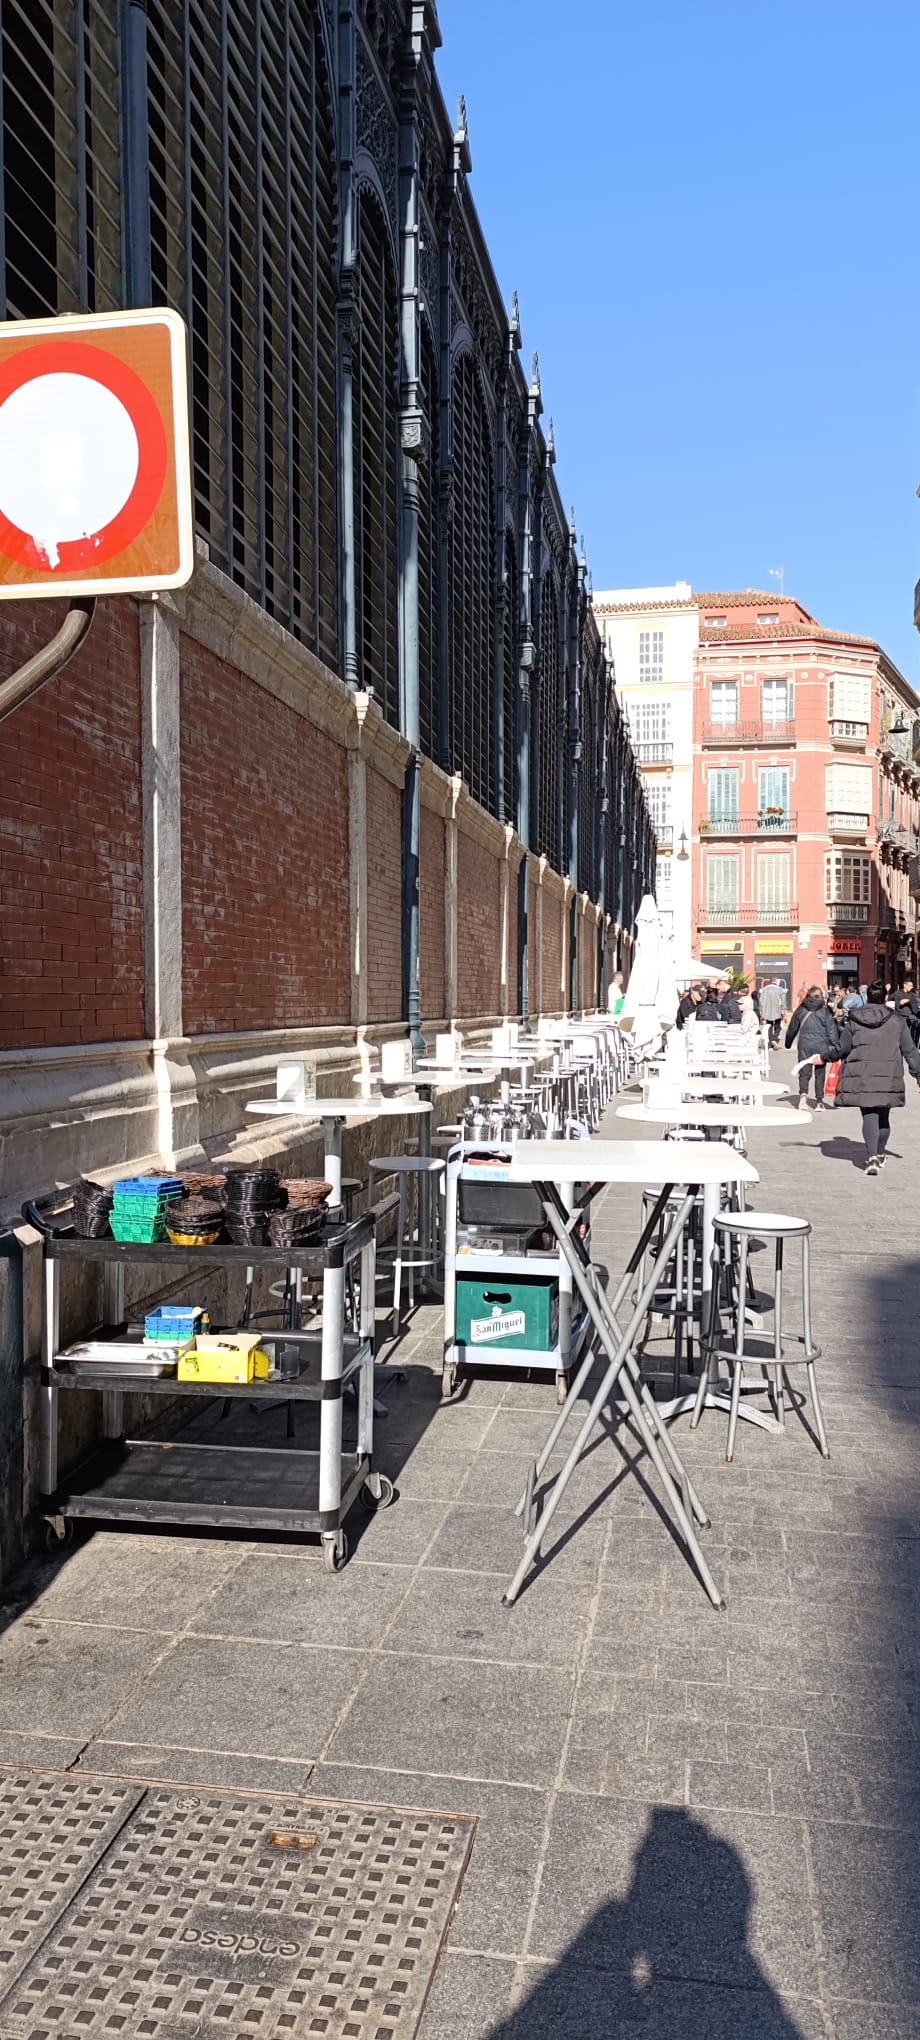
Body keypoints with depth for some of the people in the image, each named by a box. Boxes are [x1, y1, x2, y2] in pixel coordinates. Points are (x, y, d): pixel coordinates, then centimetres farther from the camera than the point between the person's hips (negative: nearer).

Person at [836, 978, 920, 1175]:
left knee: (869, 1115, -2)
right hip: (889, 1077, 1)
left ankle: (872, 1156, -18)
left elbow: (842, 1048, 4)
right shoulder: (897, 1020, 2)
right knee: (883, 1115, 17)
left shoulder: (853, 1020, 0)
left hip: (861, 1076, -1)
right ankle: (880, 1154, 29)